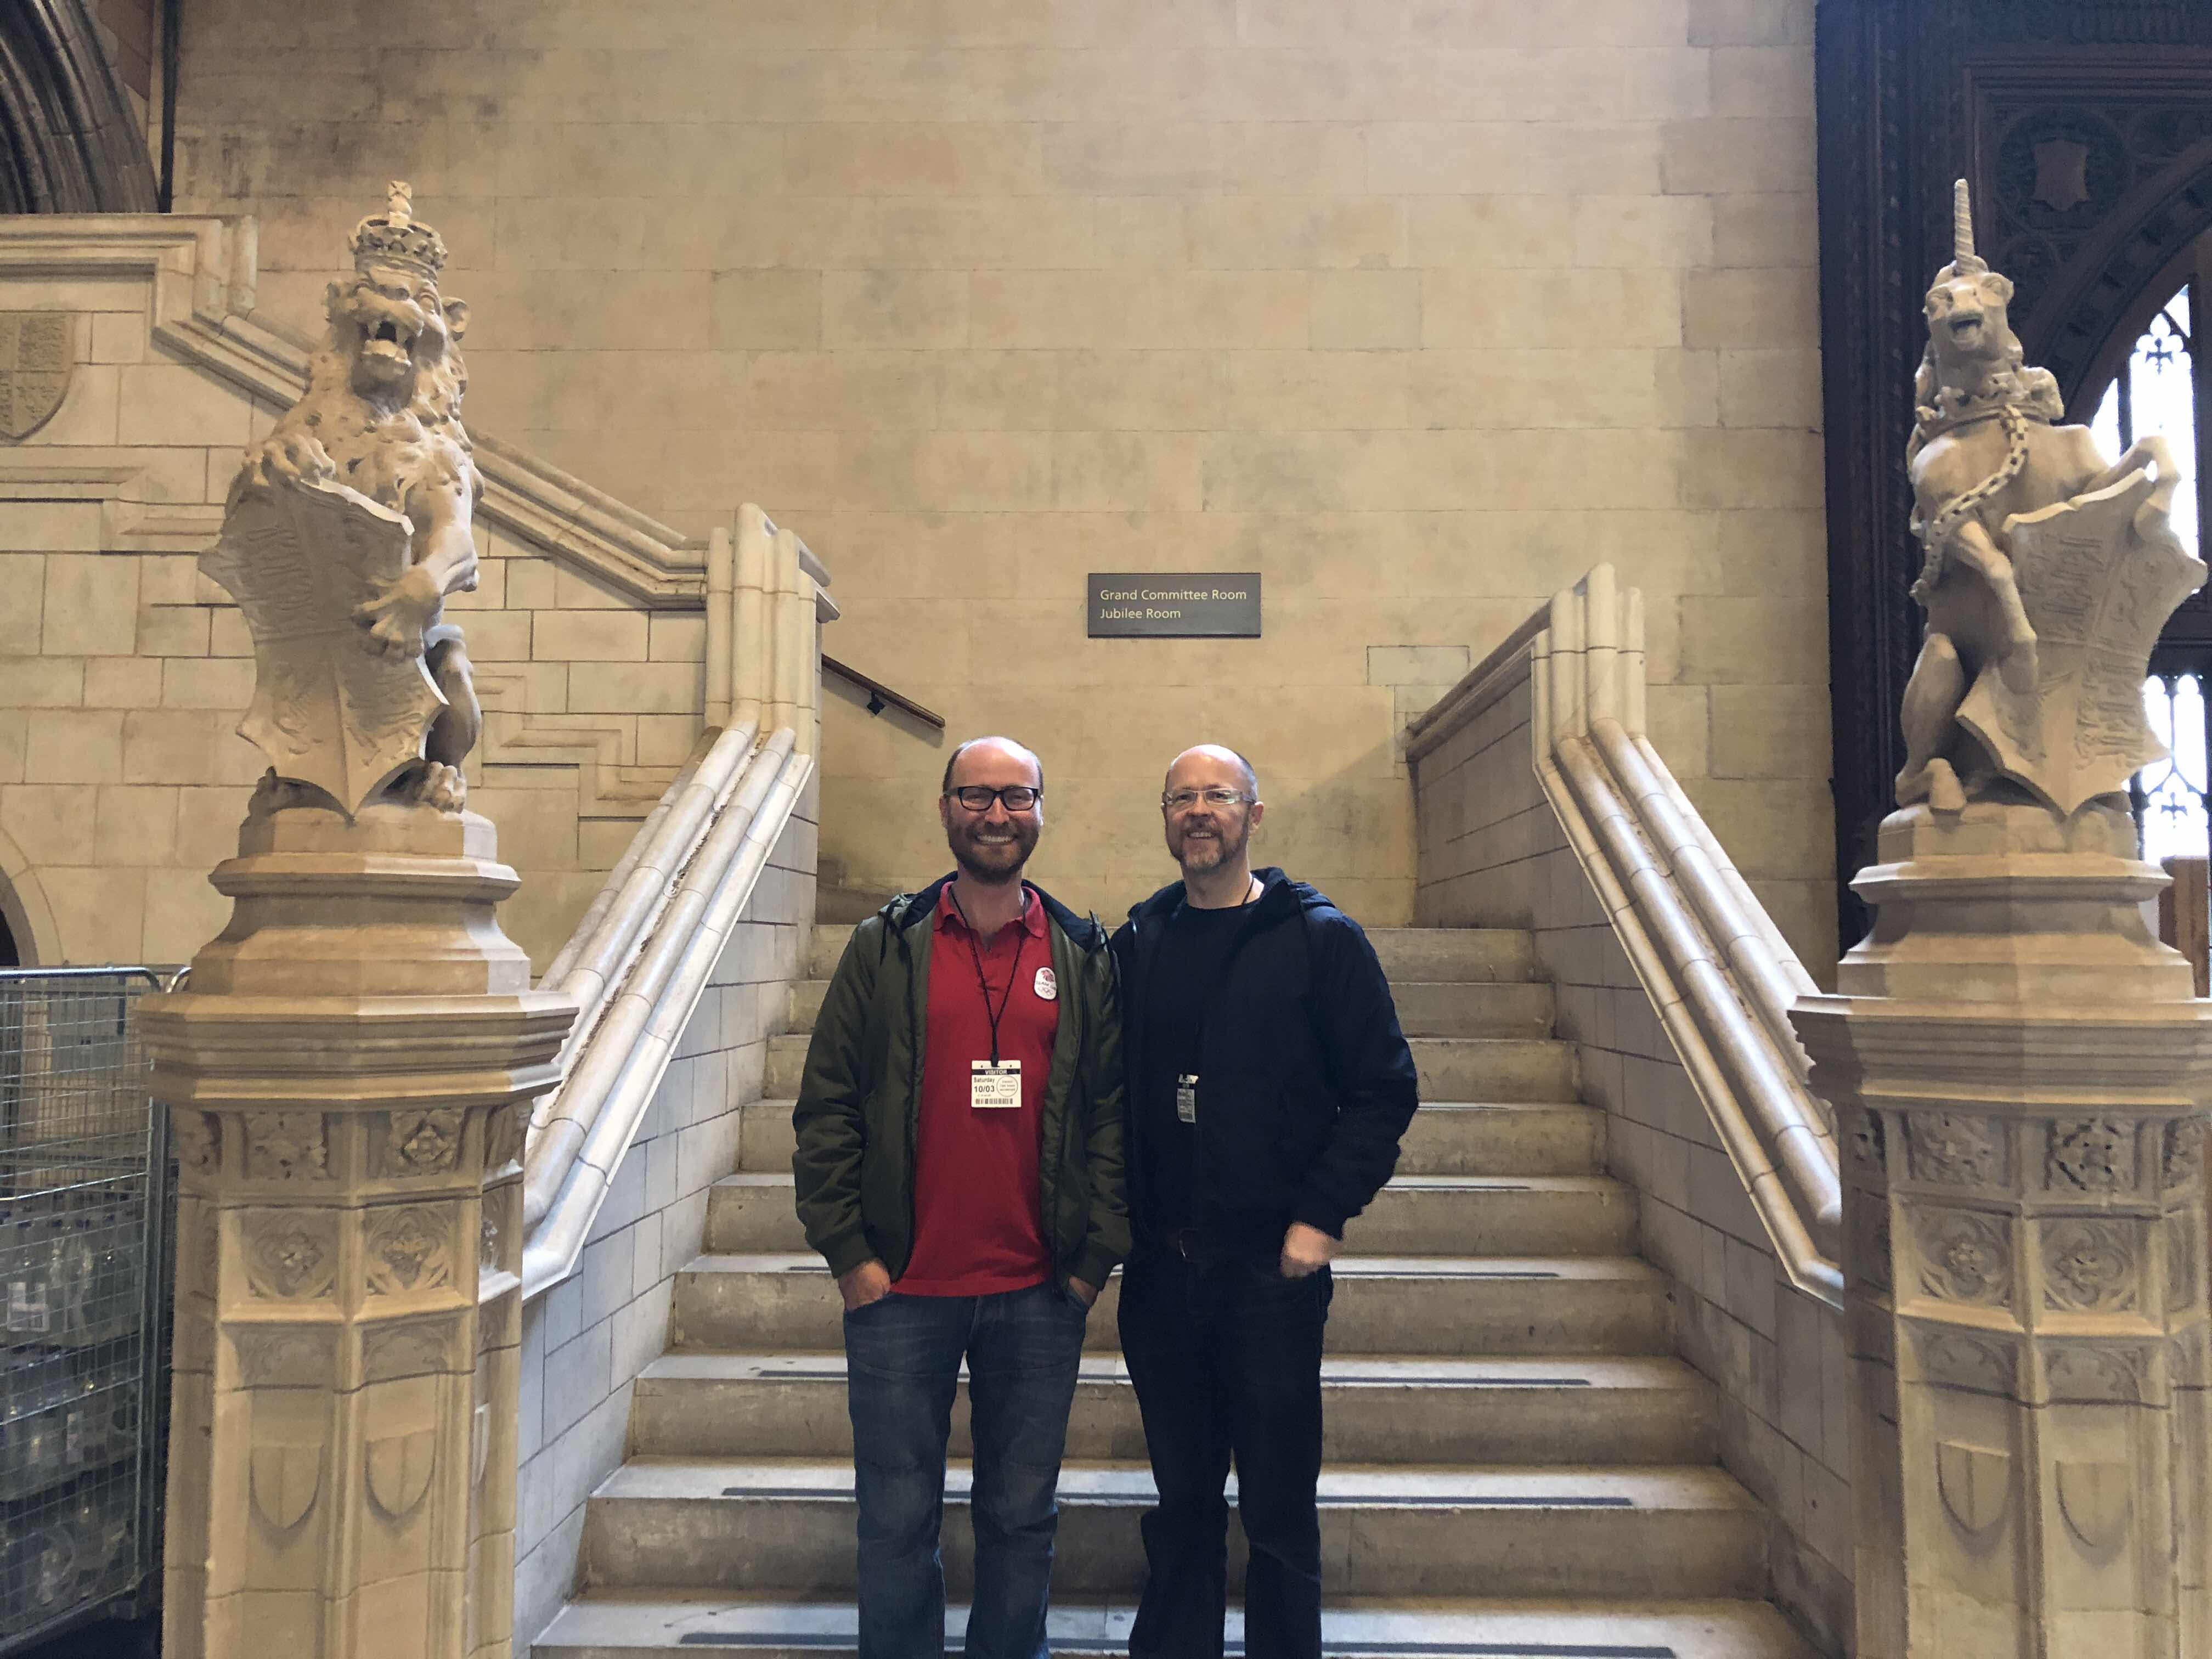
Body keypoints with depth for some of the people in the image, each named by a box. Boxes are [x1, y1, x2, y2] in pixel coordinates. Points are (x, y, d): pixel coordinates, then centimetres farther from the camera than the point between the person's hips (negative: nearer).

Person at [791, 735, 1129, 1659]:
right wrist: (849, 1253, -5)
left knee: (1021, 1516, 14)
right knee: (898, 1521, 10)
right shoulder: (886, 948, 0)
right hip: (902, 1289, -1)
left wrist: (1096, 1257, -1)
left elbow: (1114, 1112, 4)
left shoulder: (1084, 958, 4)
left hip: (1040, 1295, 1)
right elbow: (825, 1109, 0)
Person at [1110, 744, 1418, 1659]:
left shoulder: (1320, 938, -3)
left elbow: (1385, 1089, -4)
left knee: (1279, 1508, 8)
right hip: (1159, 1266, 3)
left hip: (1272, 1266, -3)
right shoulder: (1136, 943, 8)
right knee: (1181, 1504, 15)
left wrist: (1322, 1215, -10)